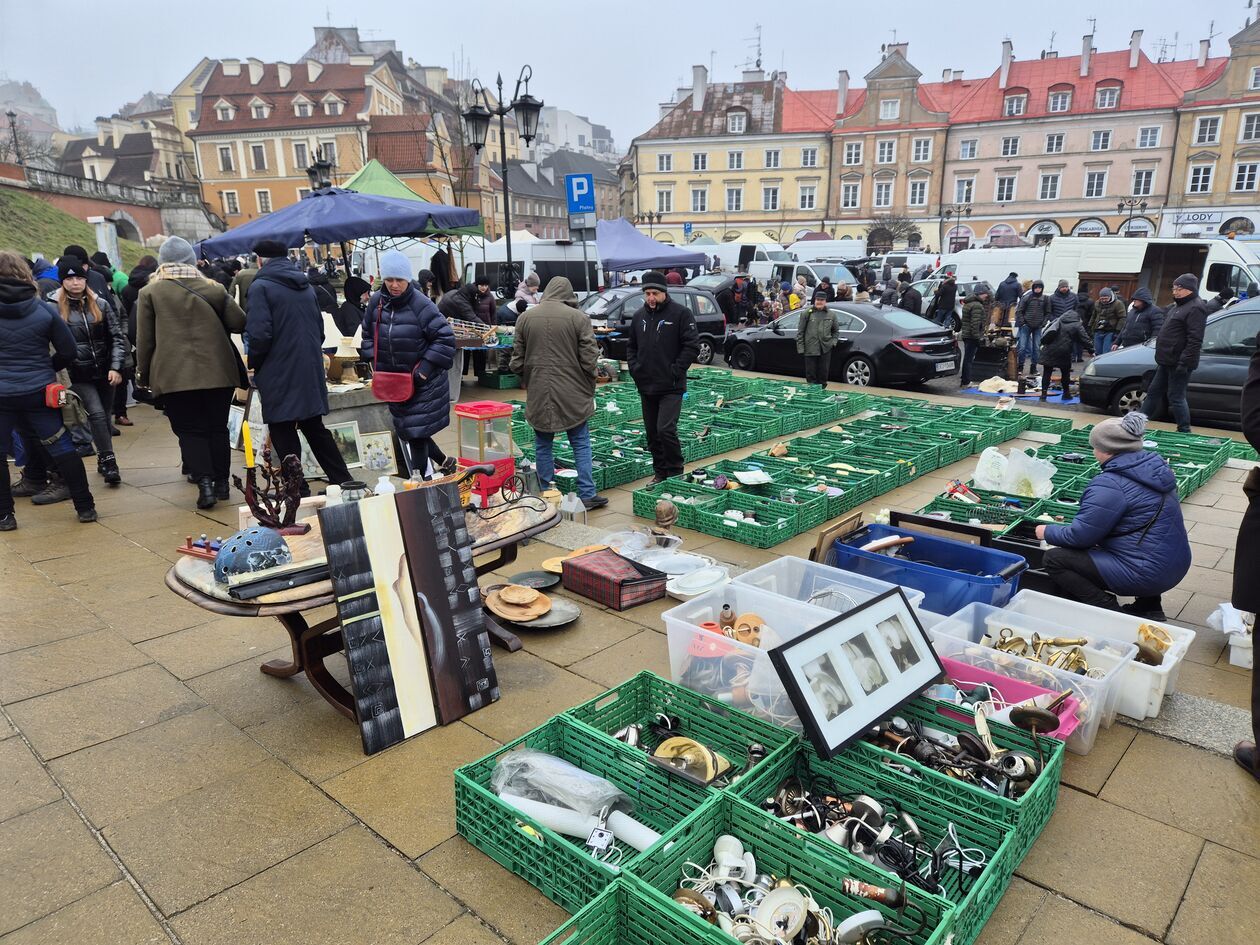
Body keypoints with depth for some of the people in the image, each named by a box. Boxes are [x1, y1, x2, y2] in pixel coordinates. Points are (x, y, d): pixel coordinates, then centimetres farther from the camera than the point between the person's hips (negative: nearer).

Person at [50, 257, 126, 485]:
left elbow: (117, 336, 4)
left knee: (104, 416, 11)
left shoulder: (101, 304, 4)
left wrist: (116, 367, -5)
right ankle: (108, 461, -10)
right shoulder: (55, 307, -2)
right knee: (96, 413, -15)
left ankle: (103, 459, 25)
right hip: (79, 375, -3)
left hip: (105, 371, 3)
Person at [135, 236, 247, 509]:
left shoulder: (149, 292, 1)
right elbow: (240, 323, 5)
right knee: (218, 428, 12)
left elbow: (144, 340, 3)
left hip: (174, 375, -1)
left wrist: (143, 374, 13)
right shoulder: (213, 288, 3)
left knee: (190, 431, 4)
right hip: (217, 372, 2)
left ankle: (205, 484, -7)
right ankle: (221, 482, 15)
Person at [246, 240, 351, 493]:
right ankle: (343, 482, 17)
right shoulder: (306, 285, 12)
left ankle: (298, 490, 4)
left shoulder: (261, 286, -9)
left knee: (282, 433, 2)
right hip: (311, 370, 7)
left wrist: (253, 365, -3)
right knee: (315, 428, 16)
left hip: (279, 374, -7)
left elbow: (259, 335, -18)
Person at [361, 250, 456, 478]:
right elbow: (368, 335, 16)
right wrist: (375, 363, 4)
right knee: (405, 431, 15)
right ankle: (444, 461, 36)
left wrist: (426, 367, -18)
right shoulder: (376, 302, 2)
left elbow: (445, 338, -15)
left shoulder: (421, 304, -16)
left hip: (422, 382, -6)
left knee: (416, 432, -3)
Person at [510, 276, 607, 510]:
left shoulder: (526, 317, 3)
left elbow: (517, 359, 7)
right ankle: (587, 495, 8)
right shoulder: (578, 317, -6)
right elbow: (589, 359, -7)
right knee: (581, 443, 8)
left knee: (543, 445, 12)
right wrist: (588, 386, 8)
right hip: (572, 394, -2)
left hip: (538, 394, 2)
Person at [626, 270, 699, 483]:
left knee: (666, 429, -15)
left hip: (671, 387, -6)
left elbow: (692, 345, -9)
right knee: (652, 433, 11)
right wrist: (634, 369, 5)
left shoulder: (681, 313, -6)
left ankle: (675, 473, 1)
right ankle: (660, 472, 24)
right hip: (646, 386, 6)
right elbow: (631, 346, 20)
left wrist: (676, 371, -14)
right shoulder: (639, 316, 11)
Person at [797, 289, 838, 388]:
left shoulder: (831, 315, 8)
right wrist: (800, 347, -6)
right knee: (811, 374, 3)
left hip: (825, 349, 2)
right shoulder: (807, 313, -1)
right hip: (810, 349, -2)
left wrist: (833, 341, 4)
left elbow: (836, 330, 21)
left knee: (824, 373, 9)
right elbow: (800, 331, 0)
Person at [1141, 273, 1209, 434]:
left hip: (1178, 364, -10)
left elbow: (1195, 340, -23)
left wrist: (1184, 362, -26)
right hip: (1167, 362, 10)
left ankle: (1184, 431, 5)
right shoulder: (1177, 306, 17)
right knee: (1153, 392, 15)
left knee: (1176, 398, -5)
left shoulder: (1195, 308, -15)